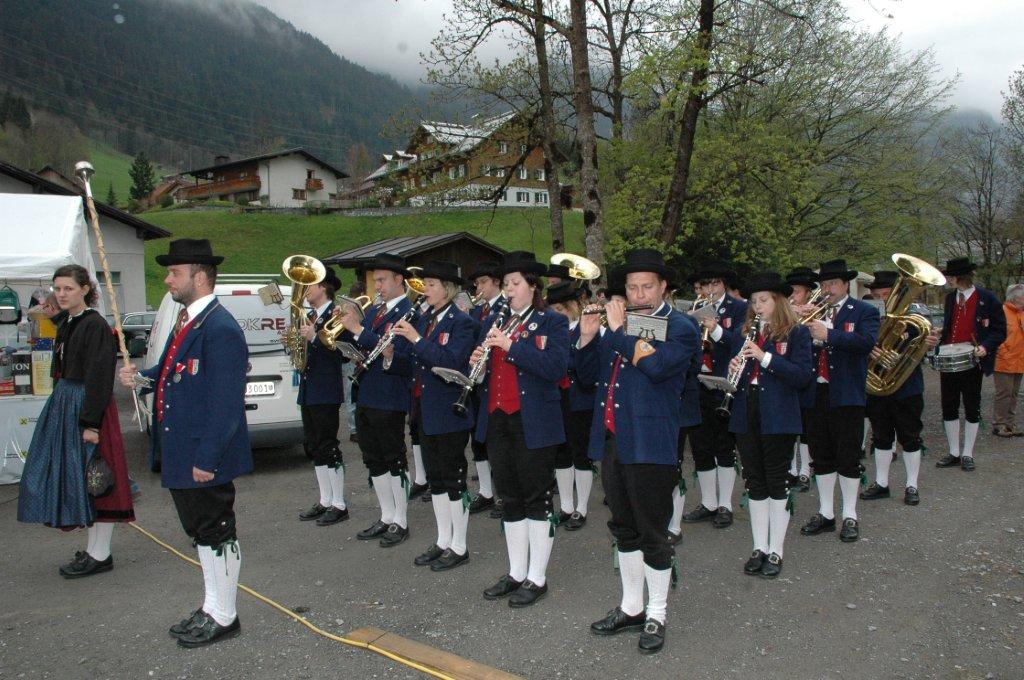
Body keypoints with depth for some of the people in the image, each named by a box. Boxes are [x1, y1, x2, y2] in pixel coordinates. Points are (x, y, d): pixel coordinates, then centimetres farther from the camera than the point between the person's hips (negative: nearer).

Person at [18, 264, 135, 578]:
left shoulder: (95, 326, -14)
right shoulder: (67, 324, 14)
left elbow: (99, 379, -19)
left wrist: (91, 423, -22)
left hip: (86, 406, -9)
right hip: (64, 405, 9)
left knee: (90, 478, -4)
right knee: (74, 477, 13)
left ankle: (100, 555, 5)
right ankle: (93, 548, 23)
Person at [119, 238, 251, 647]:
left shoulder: (220, 329, -20)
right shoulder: (186, 320, 12)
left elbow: (226, 402, -24)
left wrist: (206, 459, -24)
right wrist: (143, 377, 4)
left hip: (205, 458, -10)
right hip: (181, 454, 10)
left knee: (216, 533, 4)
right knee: (200, 531, 19)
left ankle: (223, 617, 19)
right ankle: (212, 608, 34)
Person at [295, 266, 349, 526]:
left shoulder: (336, 314, -10)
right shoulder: (310, 316, 16)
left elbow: (340, 353, -18)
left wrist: (313, 337, -23)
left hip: (326, 390, -9)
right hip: (308, 388, 9)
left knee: (327, 446, -5)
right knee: (313, 445, 12)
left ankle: (339, 505, 5)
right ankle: (325, 501, 22)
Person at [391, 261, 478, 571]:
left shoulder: (461, 322, -12)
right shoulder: (423, 320, 11)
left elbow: (451, 362, -25)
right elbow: (414, 364, 12)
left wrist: (416, 339, -26)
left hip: (449, 412, -8)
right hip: (425, 410, 8)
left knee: (453, 478, 2)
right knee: (435, 477, 15)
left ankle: (459, 547, 14)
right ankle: (443, 541, 27)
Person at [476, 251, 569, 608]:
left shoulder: (553, 322, -4)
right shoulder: (493, 321, 14)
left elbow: (556, 367, -20)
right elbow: (481, 366, 17)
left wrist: (511, 345, -24)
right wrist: (477, 362, -7)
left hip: (533, 423, -6)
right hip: (497, 419, 6)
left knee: (536, 499, 3)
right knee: (509, 499, 13)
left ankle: (537, 579, 14)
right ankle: (516, 573, 26)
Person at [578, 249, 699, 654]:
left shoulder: (679, 329, -6)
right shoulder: (619, 323, 14)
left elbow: (656, 366, -25)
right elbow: (589, 373, 13)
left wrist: (620, 330, -18)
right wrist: (588, 337, -4)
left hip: (649, 446, -7)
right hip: (612, 441, 7)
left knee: (652, 534, 3)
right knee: (624, 529, 17)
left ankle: (656, 617, 19)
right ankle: (630, 608, 31)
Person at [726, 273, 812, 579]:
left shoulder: (796, 332, -2)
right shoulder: (745, 333, 13)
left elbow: (803, 376, -13)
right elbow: (734, 374, 15)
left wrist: (764, 356, -21)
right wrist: (733, 368, -8)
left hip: (778, 418, -5)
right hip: (746, 416, 5)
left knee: (776, 482, 3)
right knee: (754, 482, 10)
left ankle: (775, 552, 14)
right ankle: (759, 548, 20)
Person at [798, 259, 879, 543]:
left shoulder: (864, 311, -1)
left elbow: (867, 342, -19)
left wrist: (828, 334, -25)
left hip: (847, 395, -5)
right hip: (816, 393, 5)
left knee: (848, 457, 3)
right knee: (821, 456, 11)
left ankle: (850, 517, 15)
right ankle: (825, 513, 23)